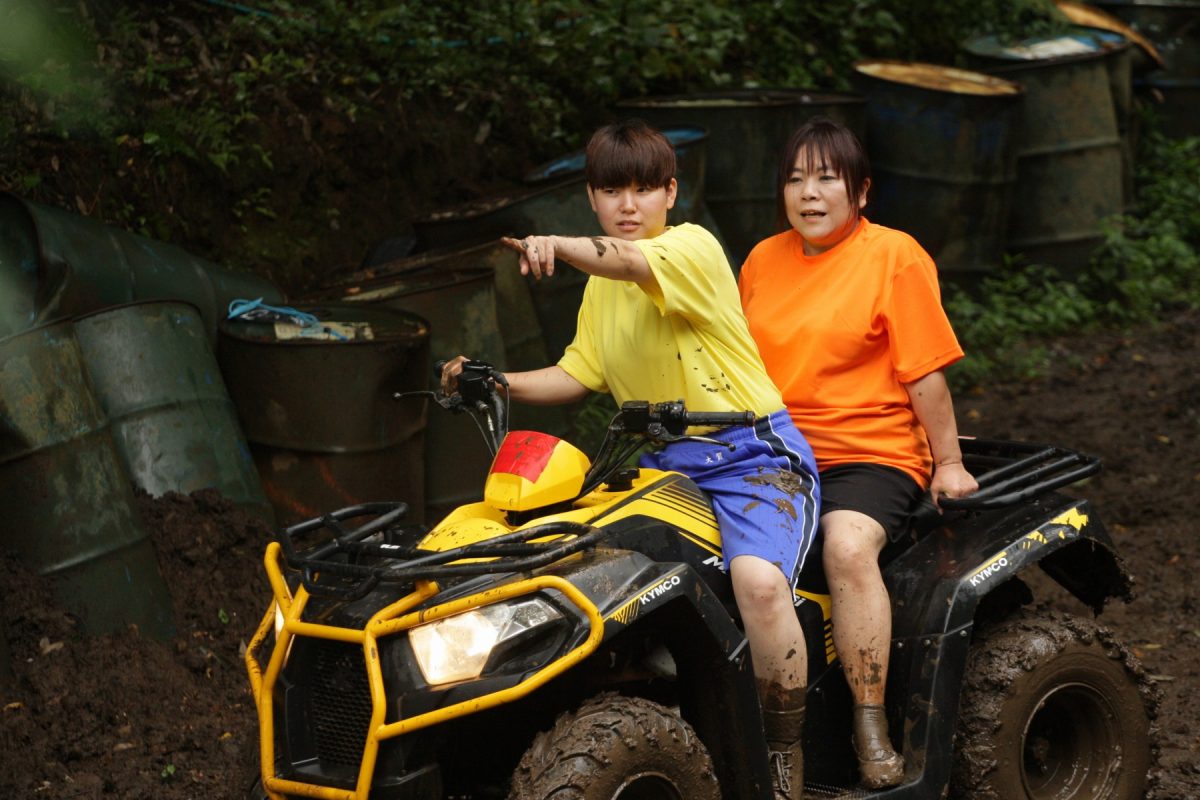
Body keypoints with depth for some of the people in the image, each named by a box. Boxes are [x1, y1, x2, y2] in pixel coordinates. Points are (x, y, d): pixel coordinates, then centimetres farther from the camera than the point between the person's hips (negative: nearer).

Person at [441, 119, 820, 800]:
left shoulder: (692, 246, -9)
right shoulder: (601, 285, 16)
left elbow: (633, 261, -31)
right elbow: (580, 375, 22)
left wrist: (558, 246, -50)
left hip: (751, 453, -8)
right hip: (660, 464, 8)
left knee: (759, 582, -32)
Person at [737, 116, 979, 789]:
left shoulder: (894, 256, -2)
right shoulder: (764, 260, 15)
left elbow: (925, 371, -4)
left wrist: (949, 462, -5)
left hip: (872, 452, -5)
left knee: (848, 547, -35)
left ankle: (872, 725, -23)